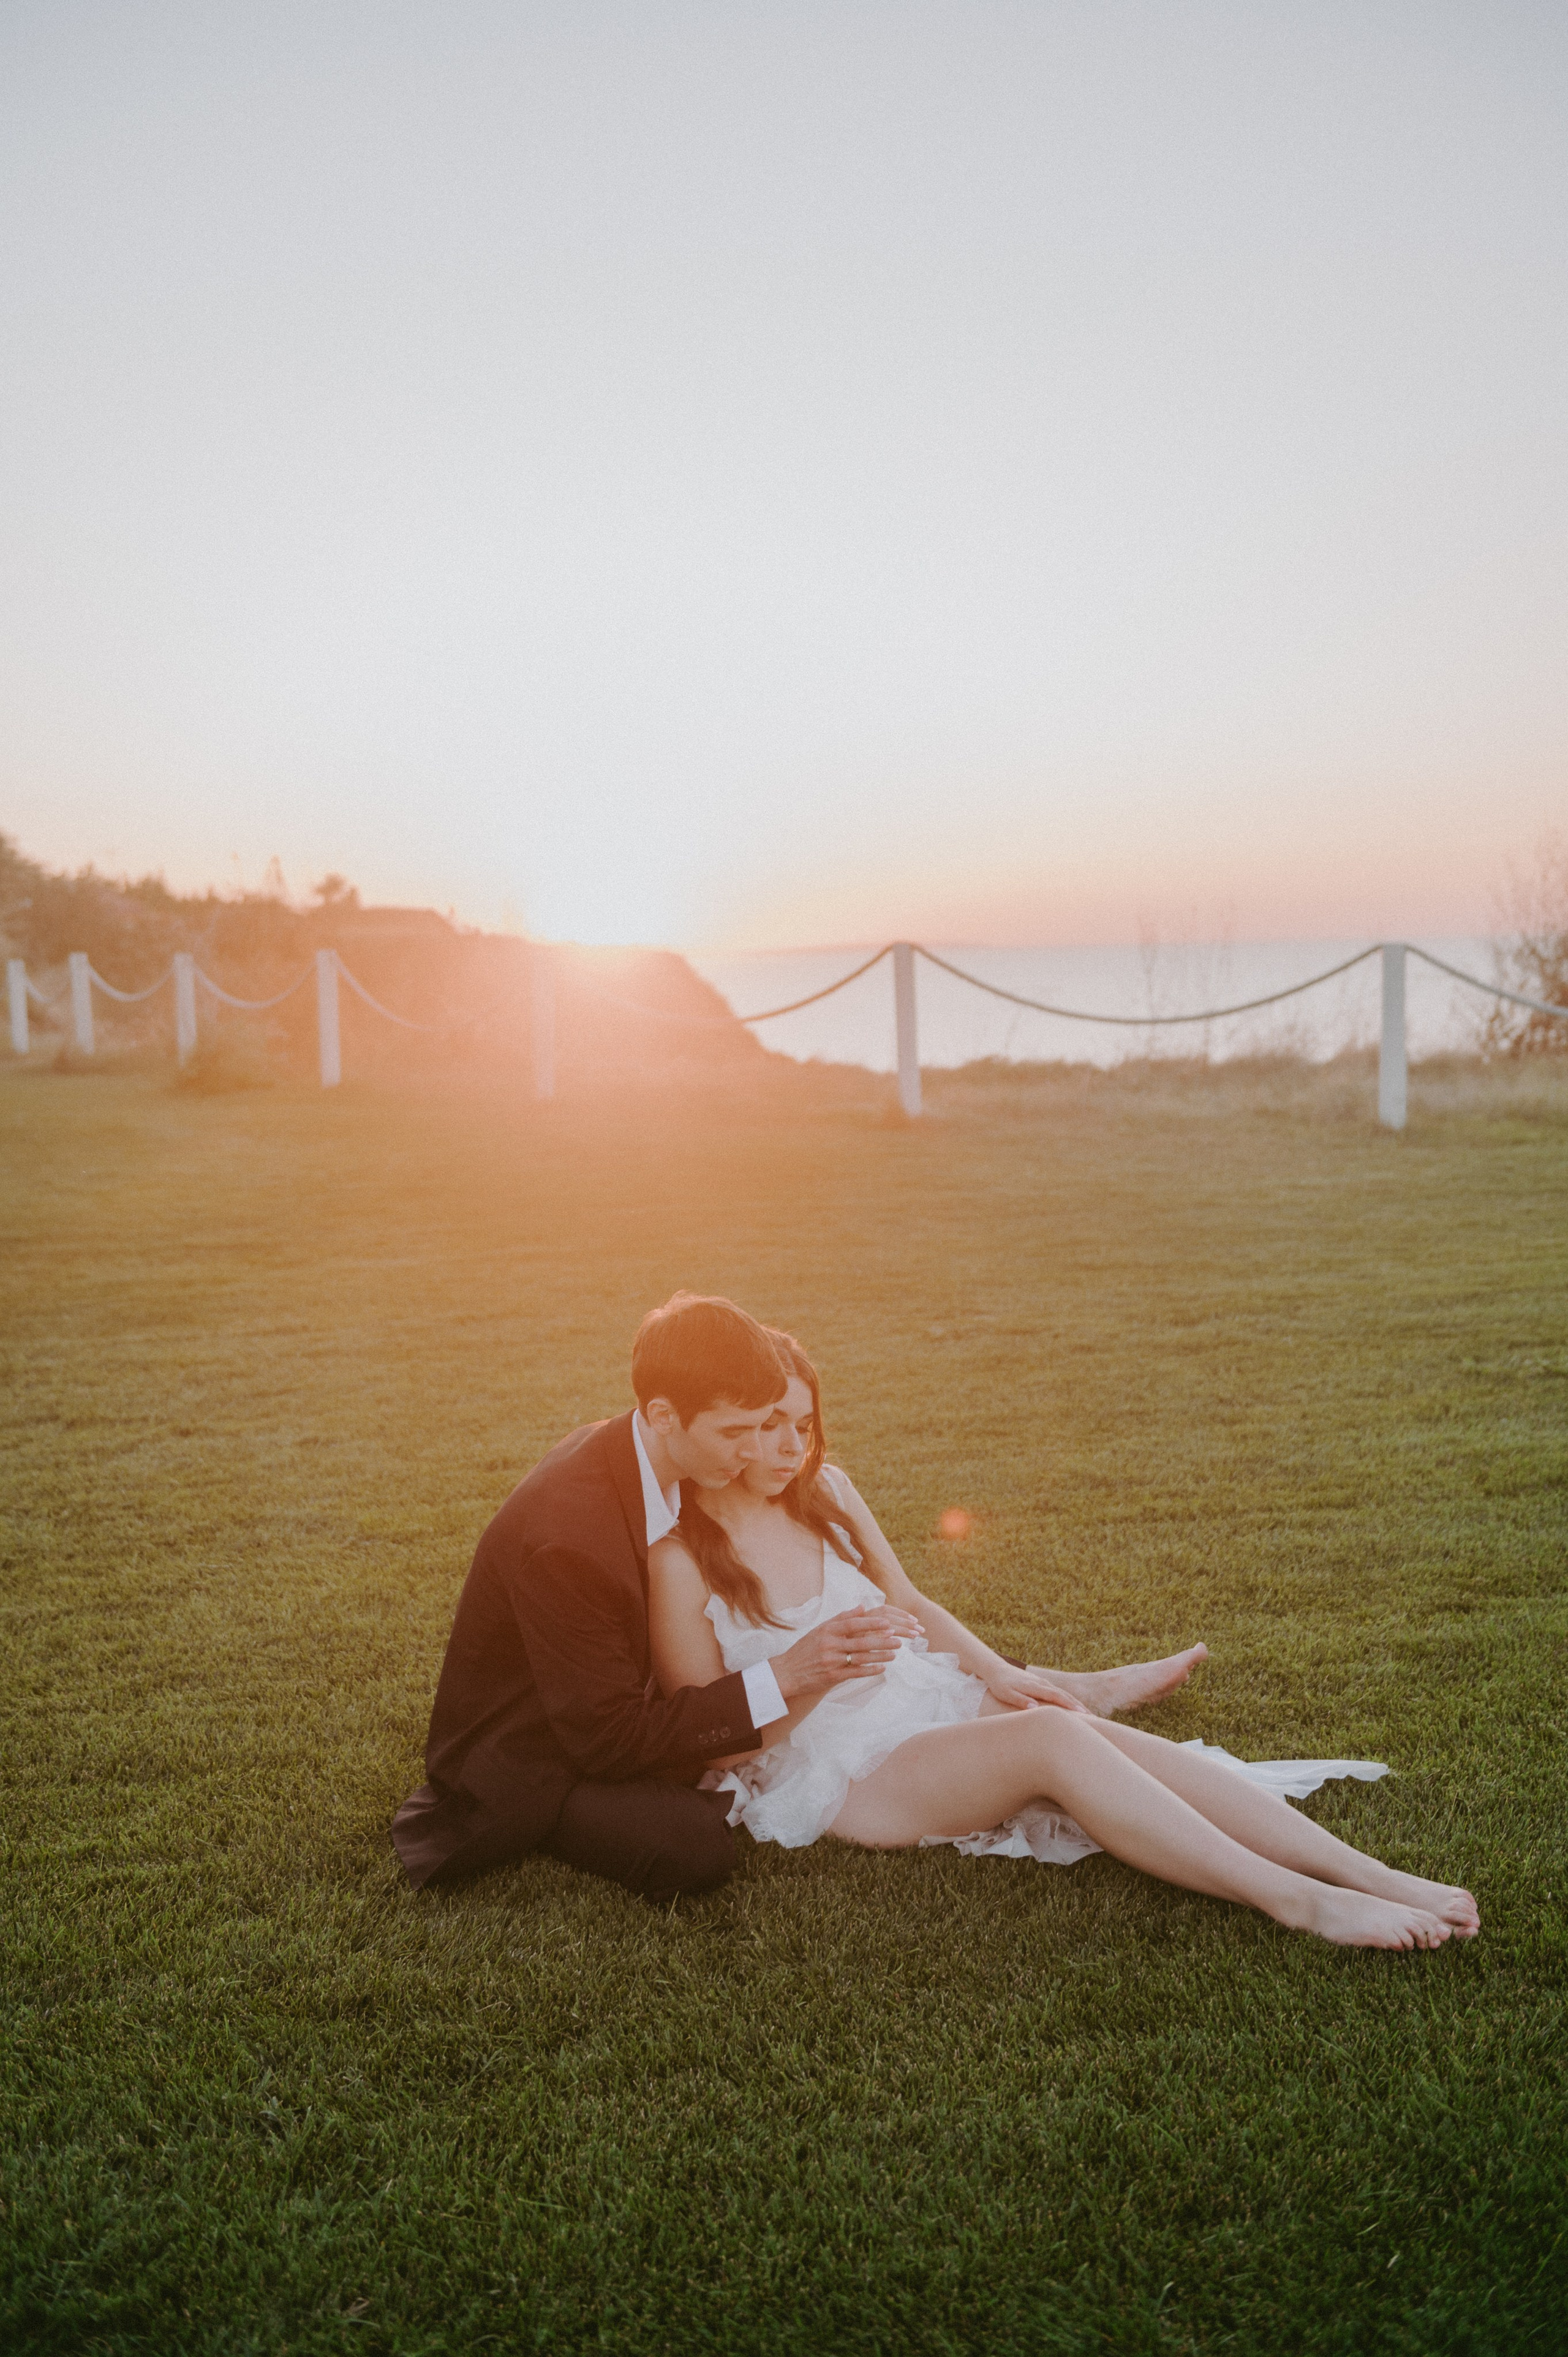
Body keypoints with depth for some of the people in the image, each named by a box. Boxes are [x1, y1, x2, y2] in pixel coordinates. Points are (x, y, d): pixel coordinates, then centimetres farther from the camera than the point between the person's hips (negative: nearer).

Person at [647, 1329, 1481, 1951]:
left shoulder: (824, 1490, 8)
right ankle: (1298, 1904, -37)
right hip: (830, 1773, -6)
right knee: (1052, 1738, -31)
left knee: (1103, 1736, -23)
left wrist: (995, 1673, 1)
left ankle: (1371, 1875, -30)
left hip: (921, 1699, 6)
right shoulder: (682, 1557, -10)